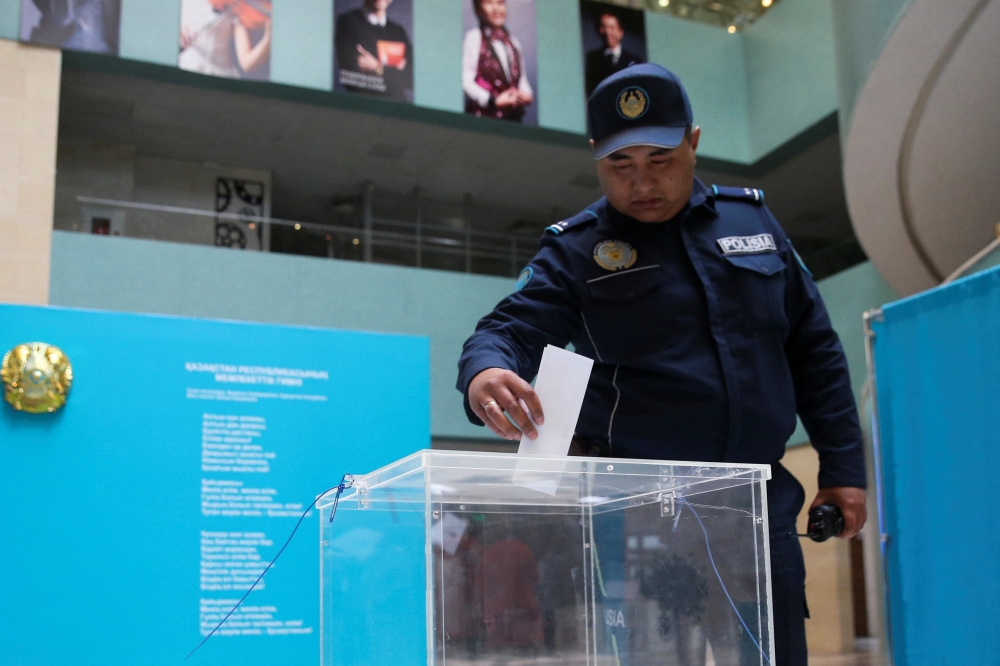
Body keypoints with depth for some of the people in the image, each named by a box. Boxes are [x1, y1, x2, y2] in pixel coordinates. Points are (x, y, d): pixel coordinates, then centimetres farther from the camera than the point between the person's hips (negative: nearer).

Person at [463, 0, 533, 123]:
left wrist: (526, 94, -3)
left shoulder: (513, 42, 17)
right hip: (485, 114, -5)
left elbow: (522, 77, 19)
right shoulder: (473, 38, -2)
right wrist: (492, 100, -18)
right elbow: (466, 80, -10)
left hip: (514, 115, 6)